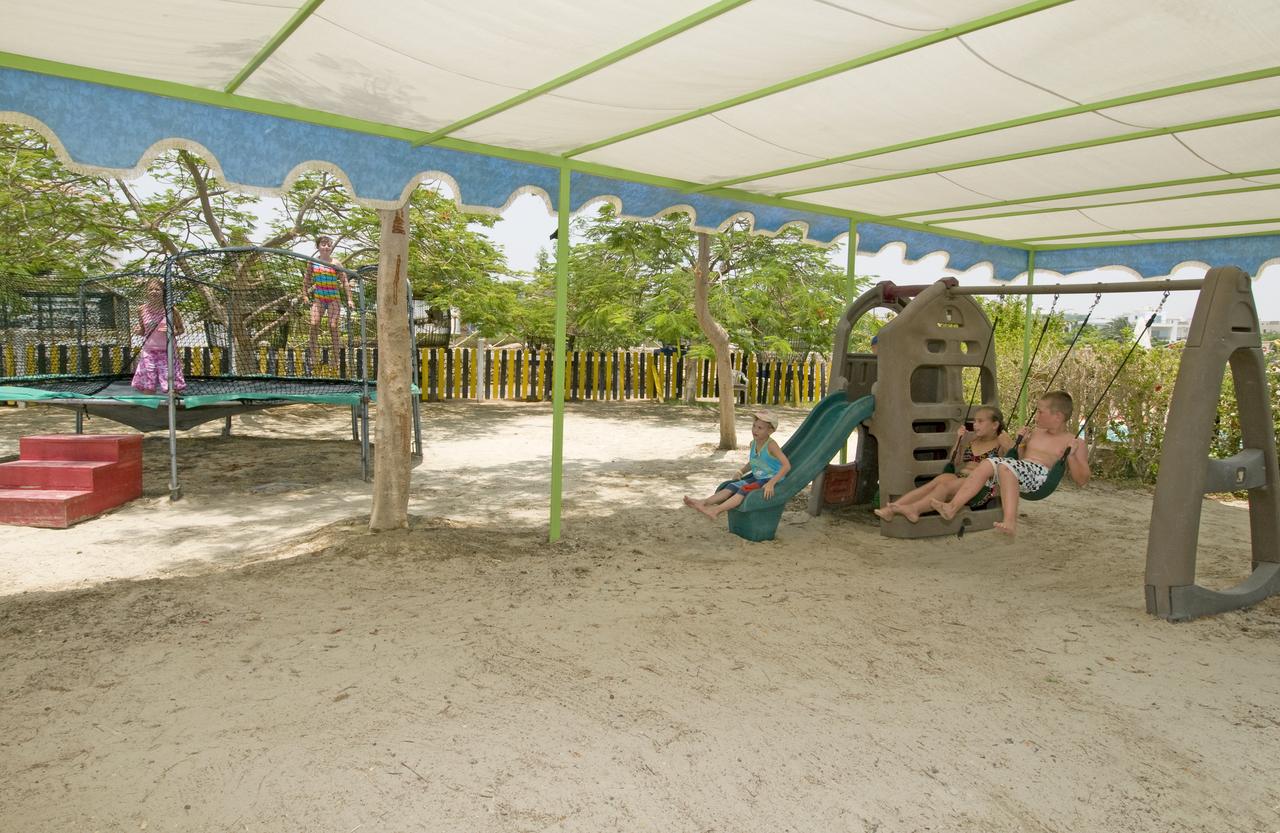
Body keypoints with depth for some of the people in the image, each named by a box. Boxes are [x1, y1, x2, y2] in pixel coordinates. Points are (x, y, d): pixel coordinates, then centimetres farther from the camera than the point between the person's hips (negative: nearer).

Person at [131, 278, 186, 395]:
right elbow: (142, 331, 15)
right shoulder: (142, 310, 3)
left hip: (167, 351, -2)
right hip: (148, 352, 2)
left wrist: (170, 331, -15)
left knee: (172, 389, -3)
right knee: (148, 389, 3)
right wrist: (138, 330, -8)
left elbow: (180, 329, 5)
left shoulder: (170, 309, -5)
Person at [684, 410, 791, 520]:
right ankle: (704, 502, -23)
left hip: (770, 480, -7)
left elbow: (787, 465, -25)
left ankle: (716, 510, -40)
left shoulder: (771, 445, -18)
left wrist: (771, 483, -31)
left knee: (744, 490, -27)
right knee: (732, 487, -11)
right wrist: (741, 472, 7)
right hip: (757, 478, 8)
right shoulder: (753, 443, 5)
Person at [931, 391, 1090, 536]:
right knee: (988, 463, -19)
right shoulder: (1035, 432, 25)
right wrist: (1021, 444, 17)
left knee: (1006, 467, -33)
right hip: (1022, 469, 6)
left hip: (1040, 475, -6)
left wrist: (1071, 456, -12)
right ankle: (952, 507, -29)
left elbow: (1082, 480, 1)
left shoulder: (1075, 443, 7)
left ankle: (1011, 521, -42)